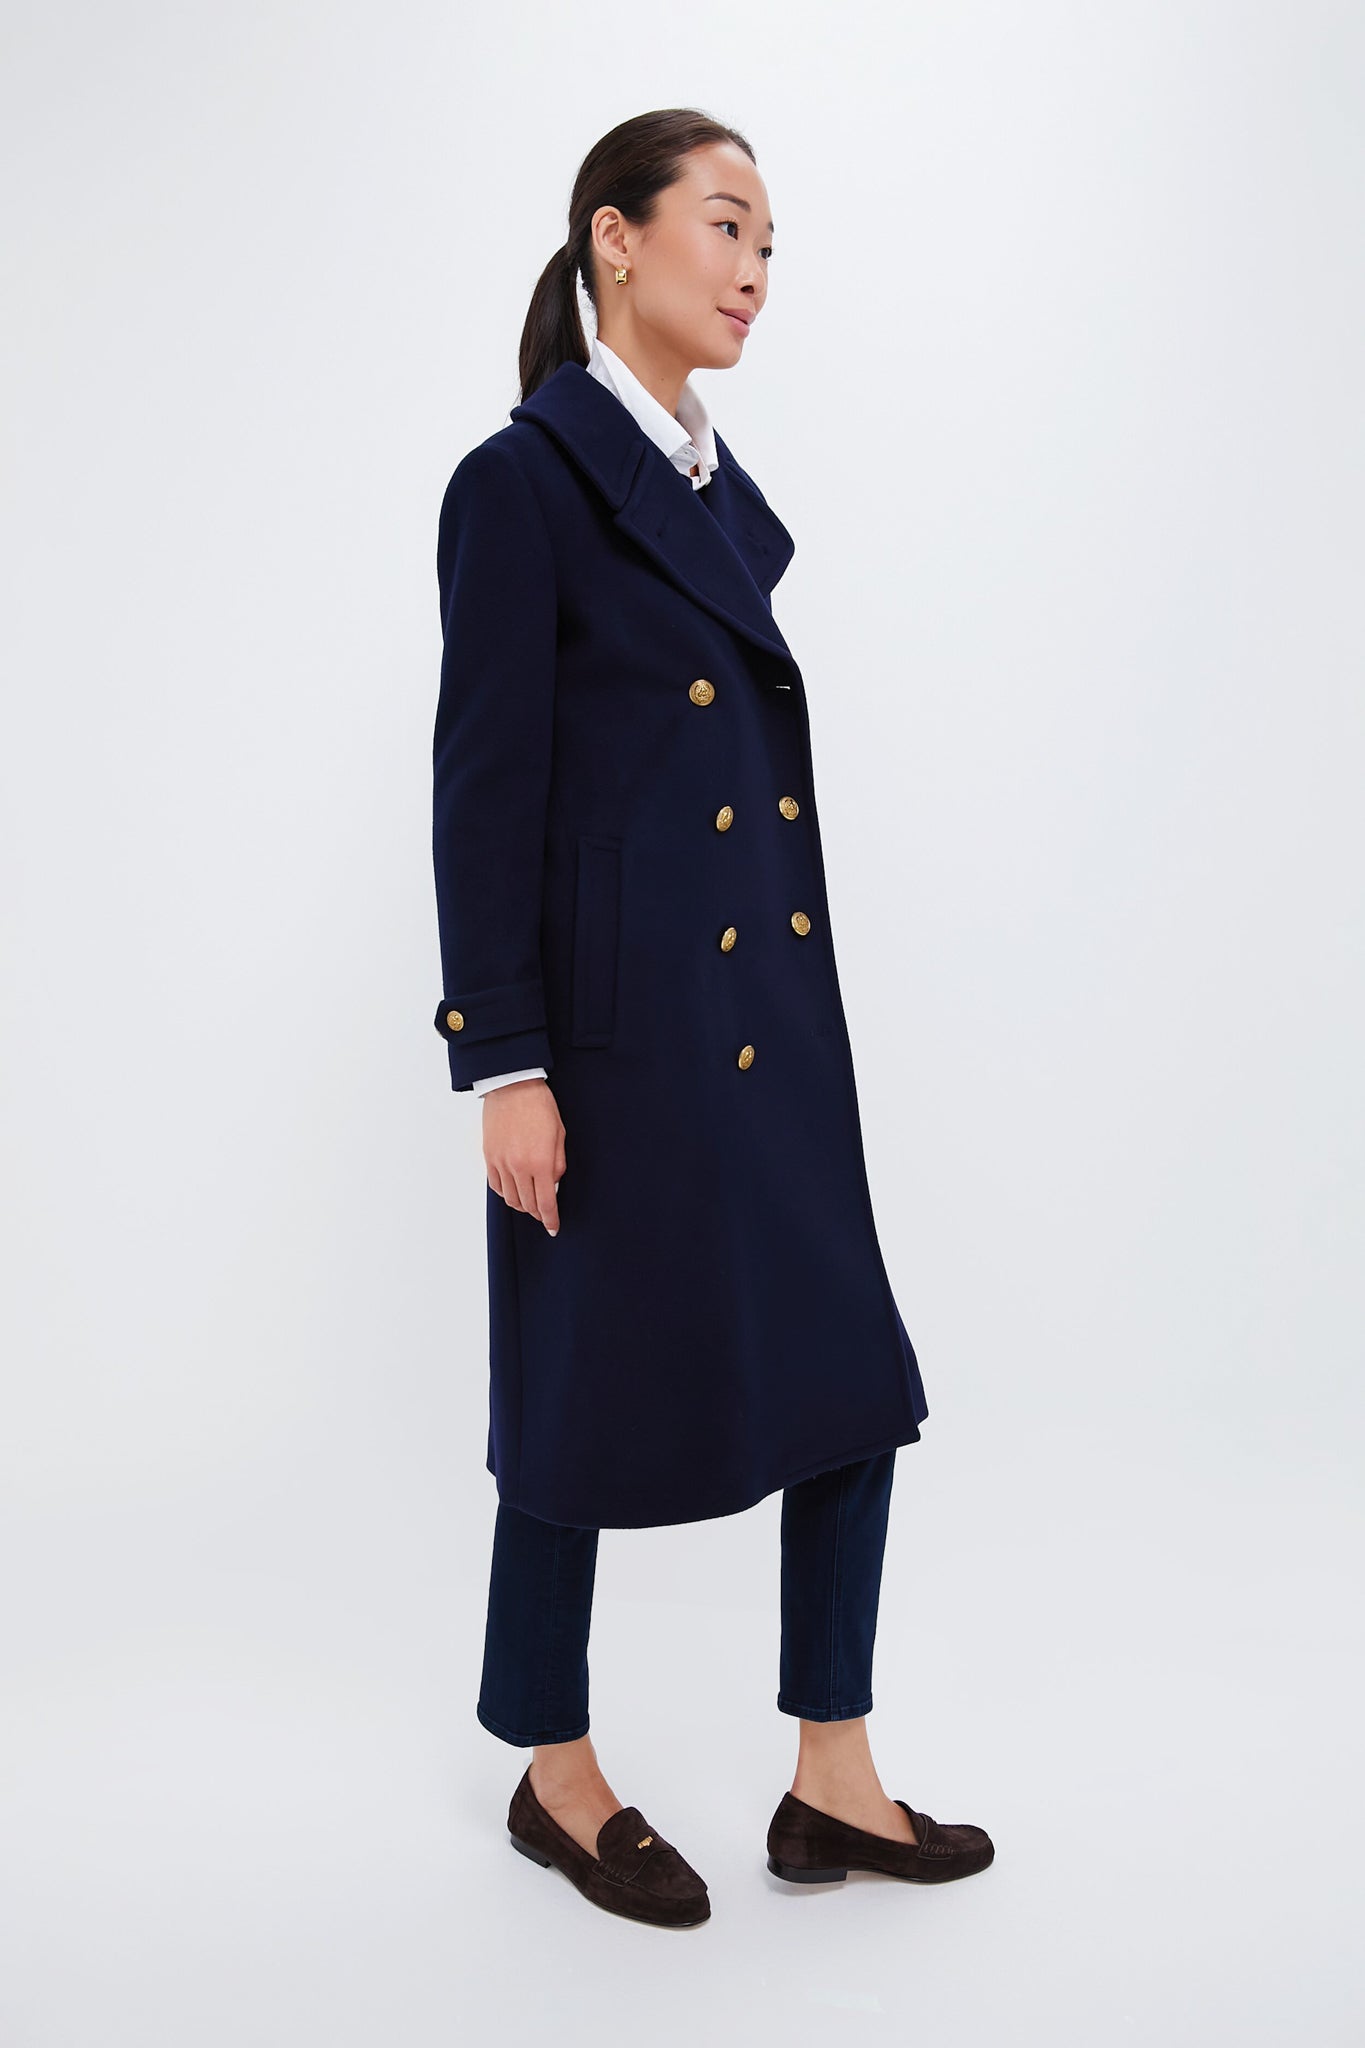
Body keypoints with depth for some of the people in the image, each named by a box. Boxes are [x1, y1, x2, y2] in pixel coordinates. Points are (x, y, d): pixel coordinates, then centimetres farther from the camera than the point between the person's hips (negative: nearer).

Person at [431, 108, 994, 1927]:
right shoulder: (524, 483, -9)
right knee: (594, 1390, 7)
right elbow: (484, 789, -13)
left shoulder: (732, 494, 15)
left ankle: (834, 1787, 23)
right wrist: (506, 1066, -16)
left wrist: (813, 1013, 18)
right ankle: (557, 1780, 28)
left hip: (771, 1022, 8)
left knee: (851, 1377, 8)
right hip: (619, 1030, -8)